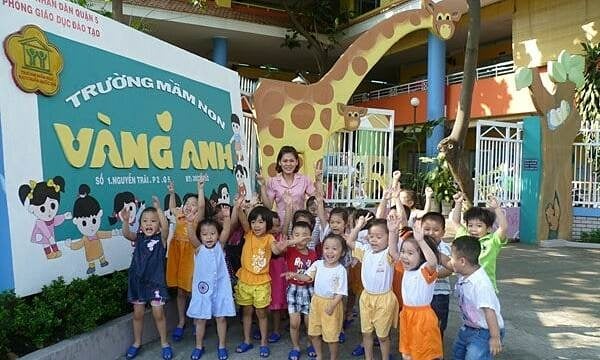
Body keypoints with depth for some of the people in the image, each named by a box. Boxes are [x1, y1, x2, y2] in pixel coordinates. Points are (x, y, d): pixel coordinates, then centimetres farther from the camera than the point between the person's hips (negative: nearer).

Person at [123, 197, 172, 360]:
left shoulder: (161, 238, -8)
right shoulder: (138, 238, 2)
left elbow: (165, 227, -28)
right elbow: (126, 234, -17)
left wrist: (158, 209, -38)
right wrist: (126, 220, -35)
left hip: (156, 281, -3)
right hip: (137, 280, 3)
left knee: (158, 313, 2)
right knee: (138, 313, 13)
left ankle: (164, 343, 20)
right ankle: (137, 342, 33)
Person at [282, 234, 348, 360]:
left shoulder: (340, 270, -17)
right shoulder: (318, 264, -4)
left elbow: (341, 292, -15)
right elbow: (307, 277, -1)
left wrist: (332, 305, -23)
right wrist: (295, 275, -19)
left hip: (332, 303, -5)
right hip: (316, 301, 5)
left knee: (331, 335, 6)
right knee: (313, 333, 17)